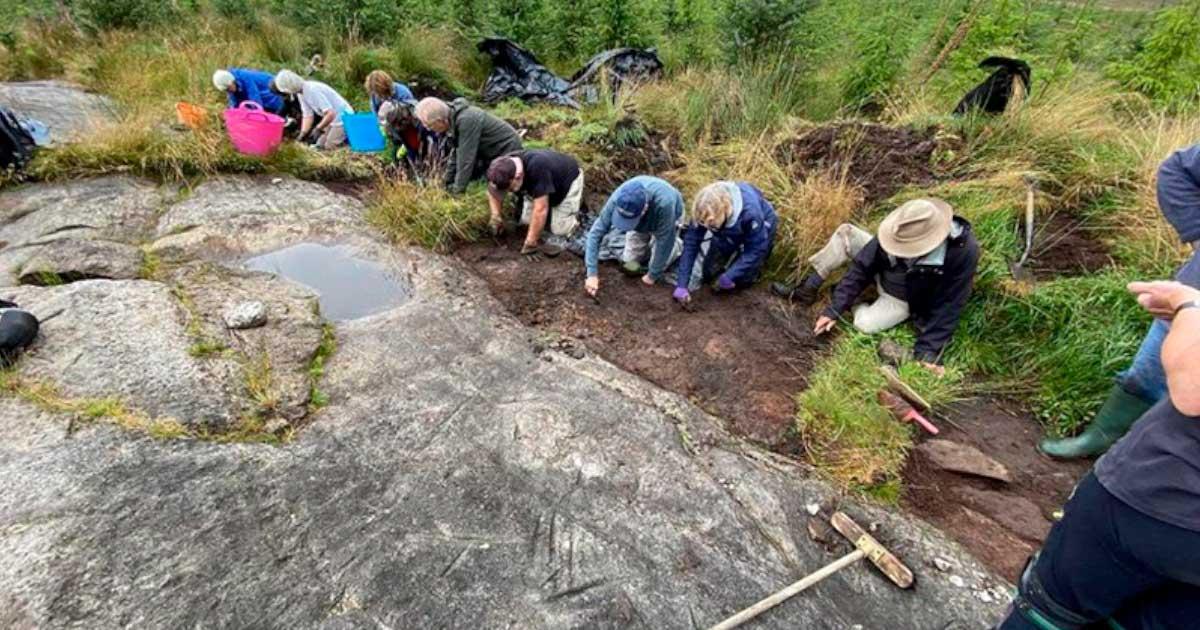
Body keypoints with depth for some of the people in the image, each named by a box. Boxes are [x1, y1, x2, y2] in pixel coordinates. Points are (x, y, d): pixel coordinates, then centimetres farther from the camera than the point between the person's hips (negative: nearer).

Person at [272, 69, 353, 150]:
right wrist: (303, 134, -3)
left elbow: (331, 114, -29)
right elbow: (308, 116, 6)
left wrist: (318, 129, -20)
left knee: (329, 146, -16)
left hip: (343, 118, -9)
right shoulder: (300, 93, 3)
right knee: (320, 145, 9)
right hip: (332, 120, 9)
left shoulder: (313, 90, -26)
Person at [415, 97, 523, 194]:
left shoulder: (466, 120, -33)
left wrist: (458, 190, -25)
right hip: (489, 154, 9)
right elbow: (455, 153, 5)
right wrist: (448, 183, 7)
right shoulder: (452, 120, -5)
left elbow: (466, 158, -31)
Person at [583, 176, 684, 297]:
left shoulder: (664, 203, -47)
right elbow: (596, 233, -31)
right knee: (629, 266, 2)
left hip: (668, 219, -3)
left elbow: (665, 243, -34)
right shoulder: (617, 199, -38)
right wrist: (592, 274, -36)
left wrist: (652, 275, -23)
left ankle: (676, 243, 18)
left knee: (659, 267, -9)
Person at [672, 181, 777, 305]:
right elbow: (691, 243, -27)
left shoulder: (750, 212, -42)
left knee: (742, 280, -12)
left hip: (760, 229, -4)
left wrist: (729, 277, -33)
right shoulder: (706, 211, -31)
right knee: (708, 273, 0)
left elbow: (756, 249, -30)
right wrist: (681, 285, -32)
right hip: (728, 234, 4)